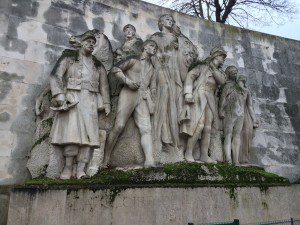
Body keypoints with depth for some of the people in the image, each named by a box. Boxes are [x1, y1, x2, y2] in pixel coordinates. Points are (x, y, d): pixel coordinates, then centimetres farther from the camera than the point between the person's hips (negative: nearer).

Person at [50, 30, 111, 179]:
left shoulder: (97, 65, 23)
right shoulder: (69, 57, 12)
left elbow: (104, 85, 20)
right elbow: (56, 76, 1)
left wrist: (106, 103, 9)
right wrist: (60, 95, -13)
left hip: (90, 100, 3)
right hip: (71, 97, -3)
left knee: (88, 131, -9)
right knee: (72, 130, -16)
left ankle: (81, 168, -11)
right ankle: (68, 167, -11)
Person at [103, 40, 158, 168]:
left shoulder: (152, 68, 28)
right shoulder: (133, 61, 14)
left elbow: (153, 87, 26)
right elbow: (115, 70, 9)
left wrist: (151, 101, 11)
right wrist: (127, 80, -6)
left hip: (143, 99, 5)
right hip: (128, 94, -4)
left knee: (146, 129, -13)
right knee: (119, 126, -13)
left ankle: (149, 161, -23)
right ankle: (105, 159, -5)